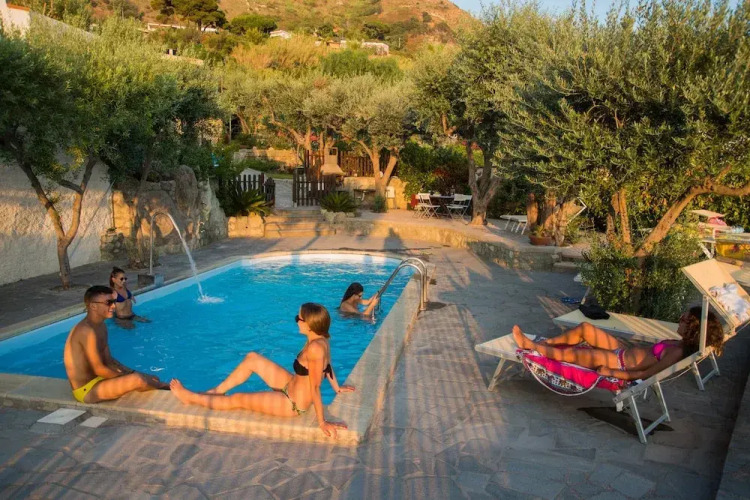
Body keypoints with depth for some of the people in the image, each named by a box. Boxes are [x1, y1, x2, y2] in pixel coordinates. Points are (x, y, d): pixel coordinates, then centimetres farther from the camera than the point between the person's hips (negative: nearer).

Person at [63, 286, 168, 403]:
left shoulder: (101, 326, 7)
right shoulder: (86, 331, -24)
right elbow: (99, 370, -23)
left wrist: (132, 373, -3)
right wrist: (129, 377, -13)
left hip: (96, 380, 10)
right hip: (86, 391, -10)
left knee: (151, 379, 5)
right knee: (136, 380, -24)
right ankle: (166, 387, 0)